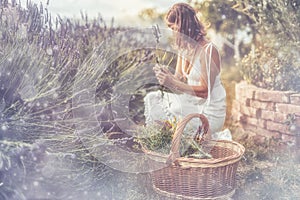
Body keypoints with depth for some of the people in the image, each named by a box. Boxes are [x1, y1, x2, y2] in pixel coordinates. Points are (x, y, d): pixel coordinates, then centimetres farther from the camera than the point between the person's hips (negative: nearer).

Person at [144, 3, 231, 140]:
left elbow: (205, 91, -23)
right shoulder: (184, 47, 5)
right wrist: (166, 74, -19)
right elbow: (180, 80, 4)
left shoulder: (208, 50, -20)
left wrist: (173, 83, -28)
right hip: (193, 102, 8)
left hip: (210, 112, -8)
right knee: (152, 98, -3)